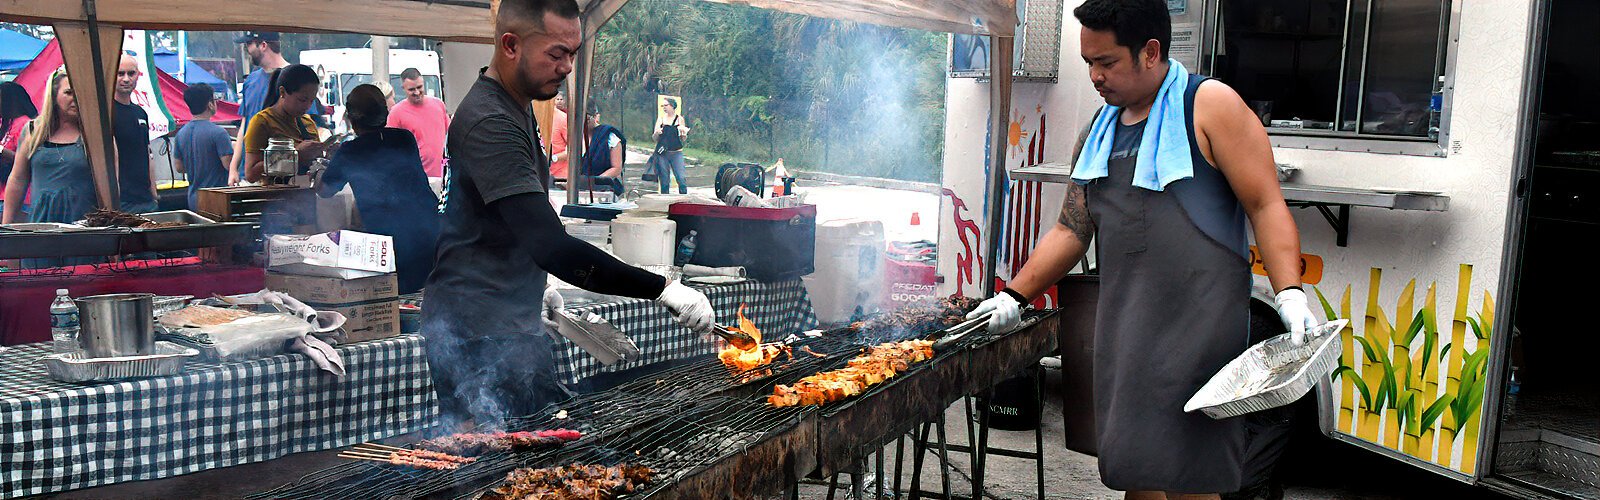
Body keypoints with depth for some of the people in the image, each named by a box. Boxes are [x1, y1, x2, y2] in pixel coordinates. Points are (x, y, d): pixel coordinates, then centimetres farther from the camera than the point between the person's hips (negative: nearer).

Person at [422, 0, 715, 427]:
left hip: (515, 323, 10)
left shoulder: (518, 106, 13)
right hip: (481, 334, -10)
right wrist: (662, 289, -32)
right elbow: (549, 245, -31)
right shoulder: (489, 123, -22)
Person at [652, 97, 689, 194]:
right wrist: (657, 133, -13)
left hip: (676, 153, -1)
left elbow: (683, 139, 10)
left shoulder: (679, 119, 6)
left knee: (681, 179, -10)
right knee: (664, 181, 2)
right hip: (662, 153, 1)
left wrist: (683, 133, -11)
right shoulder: (661, 118, 8)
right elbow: (655, 138, 8)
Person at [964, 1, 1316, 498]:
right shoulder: (1100, 132, 16)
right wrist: (1013, 296, 13)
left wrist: (1290, 294, -18)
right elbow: (1071, 231, 18)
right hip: (1124, 331, 6)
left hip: (1198, 327, -6)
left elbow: (1266, 206, -7)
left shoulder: (1209, 105, -3)